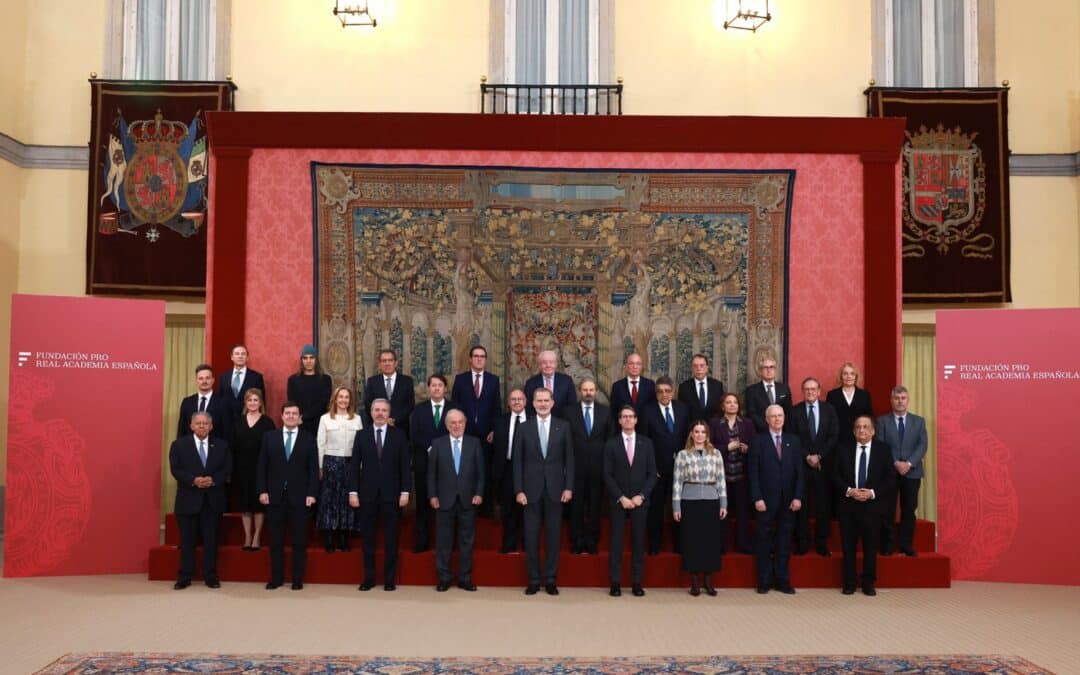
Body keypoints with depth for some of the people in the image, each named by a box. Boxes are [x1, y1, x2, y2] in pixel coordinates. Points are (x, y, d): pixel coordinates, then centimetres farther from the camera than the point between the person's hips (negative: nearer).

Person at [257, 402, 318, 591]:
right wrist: (262, 491, -3)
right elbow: (262, 467, 5)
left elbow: (313, 469, 1)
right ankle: (276, 578, 15)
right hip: (275, 496, 1)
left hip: (299, 497, -1)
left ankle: (298, 579, 11)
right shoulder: (269, 437, 7)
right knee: (276, 540, 6)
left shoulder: (309, 439, 4)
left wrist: (311, 494, -7)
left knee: (299, 541, 4)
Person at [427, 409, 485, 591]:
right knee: (443, 541, 5)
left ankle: (465, 579, 15)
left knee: (467, 541, 6)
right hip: (445, 500, 0)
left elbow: (480, 470, 4)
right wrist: (433, 495, -3)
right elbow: (431, 472, 3)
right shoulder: (438, 444, 3)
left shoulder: (474, 443, 4)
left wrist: (479, 493, -5)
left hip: (468, 500, 1)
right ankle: (444, 578, 15)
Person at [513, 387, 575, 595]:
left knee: (553, 535, 5)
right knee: (531, 536, 3)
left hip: (555, 489, 0)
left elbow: (569, 459, 4)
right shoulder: (524, 428, 3)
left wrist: (568, 487, -3)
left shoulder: (563, 427, 4)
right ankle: (533, 580, 13)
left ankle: (550, 579, 14)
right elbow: (518, 461, 2)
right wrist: (518, 490, -4)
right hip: (532, 489, 0)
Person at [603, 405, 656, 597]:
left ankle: (637, 583, 8)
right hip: (618, 501, -1)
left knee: (638, 542, 2)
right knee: (616, 543, -1)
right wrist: (621, 498, -9)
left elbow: (652, 473, 4)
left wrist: (640, 496, -7)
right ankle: (615, 583, 3)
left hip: (640, 500, 1)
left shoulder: (646, 443, 7)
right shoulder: (611, 444, 3)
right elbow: (607, 475, -1)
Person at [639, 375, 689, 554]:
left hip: (679, 466, 3)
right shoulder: (647, 411, -5)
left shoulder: (682, 409, 6)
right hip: (657, 467, -3)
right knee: (656, 508, 5)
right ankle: (654, 546, 17)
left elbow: (687, 436, 9)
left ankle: (678, 544, 21)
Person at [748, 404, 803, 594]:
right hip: (766, 501, -2)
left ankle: (782, 580, 14)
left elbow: (799, 471, 6)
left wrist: (798, 497, -2)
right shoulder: (758, 441, 1)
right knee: (764, 541, 3)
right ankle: (764, 581, 11)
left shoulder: (793, 441, 10)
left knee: (784, 541, 6)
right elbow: (753, 472, -3)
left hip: (788, 501, 3)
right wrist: (757, 498, -11)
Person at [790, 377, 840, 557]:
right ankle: (802, 542, 8)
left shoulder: (829, 410, 6)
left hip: (824, 464, 1)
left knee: (824, 504, 2)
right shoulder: (795, 411, 2)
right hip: (801, 463, -1)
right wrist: (807, 457, -10)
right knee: (801, 505, 0)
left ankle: (822, 542, 12)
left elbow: (834, 436, 1)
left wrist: (819, 456, -8)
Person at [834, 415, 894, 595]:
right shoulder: (844, 449, 4)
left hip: (872, 506, -1)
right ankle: (849, 583, 15)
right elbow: (835, 476, 3)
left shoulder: (883, 449, 2)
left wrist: (872, 493, -14)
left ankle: (868, 584, 17)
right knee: (848, 546, 5)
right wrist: (849, 491, -13)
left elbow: (889, 478, -1)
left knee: (871, 547, 5)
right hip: (848, 505, 1)